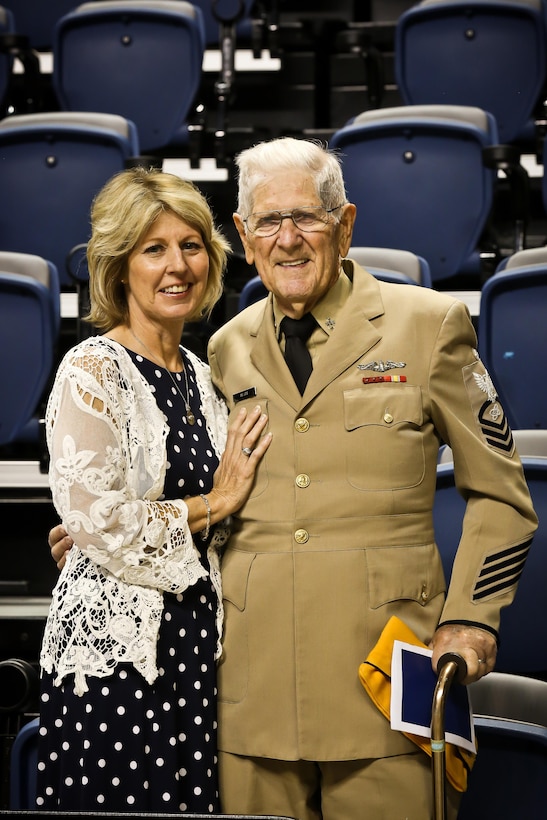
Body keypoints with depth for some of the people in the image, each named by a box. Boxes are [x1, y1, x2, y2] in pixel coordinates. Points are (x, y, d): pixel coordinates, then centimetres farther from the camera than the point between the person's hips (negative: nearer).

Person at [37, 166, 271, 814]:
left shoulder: (199, 375, 14)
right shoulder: (92, 370, -9)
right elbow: (92, 518, -19)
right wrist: (212, 505, -9)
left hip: (196, 639, 7)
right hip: (114, 645, -7)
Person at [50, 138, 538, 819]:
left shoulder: (429, 323, 3)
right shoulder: (228, 348, 14)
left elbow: (497, 490, 7)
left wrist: (469, 621, -3)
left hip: (383, 675, -3)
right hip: (255, 682, 3)